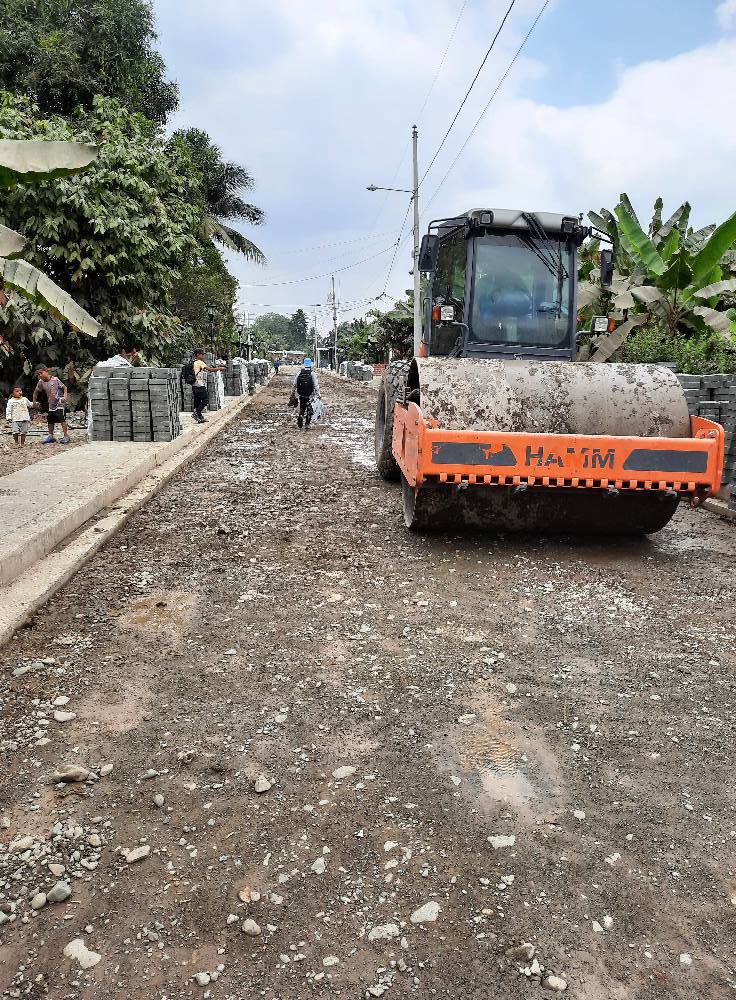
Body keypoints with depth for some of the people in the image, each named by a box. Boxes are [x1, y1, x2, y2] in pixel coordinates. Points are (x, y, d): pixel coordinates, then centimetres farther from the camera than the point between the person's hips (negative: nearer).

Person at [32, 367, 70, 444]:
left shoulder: (55, 379, -14)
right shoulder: (41, 382, -1)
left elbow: (64, 387, -7)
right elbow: (36, 392, 13)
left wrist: (65, 396, -22)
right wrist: (34, 402, 11)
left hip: (60, 403, -6)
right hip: (51, 404, 6)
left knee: (62, 418, -16)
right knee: (50, 420, 10)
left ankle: (66, 436, -14)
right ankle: (51, 437, 21)